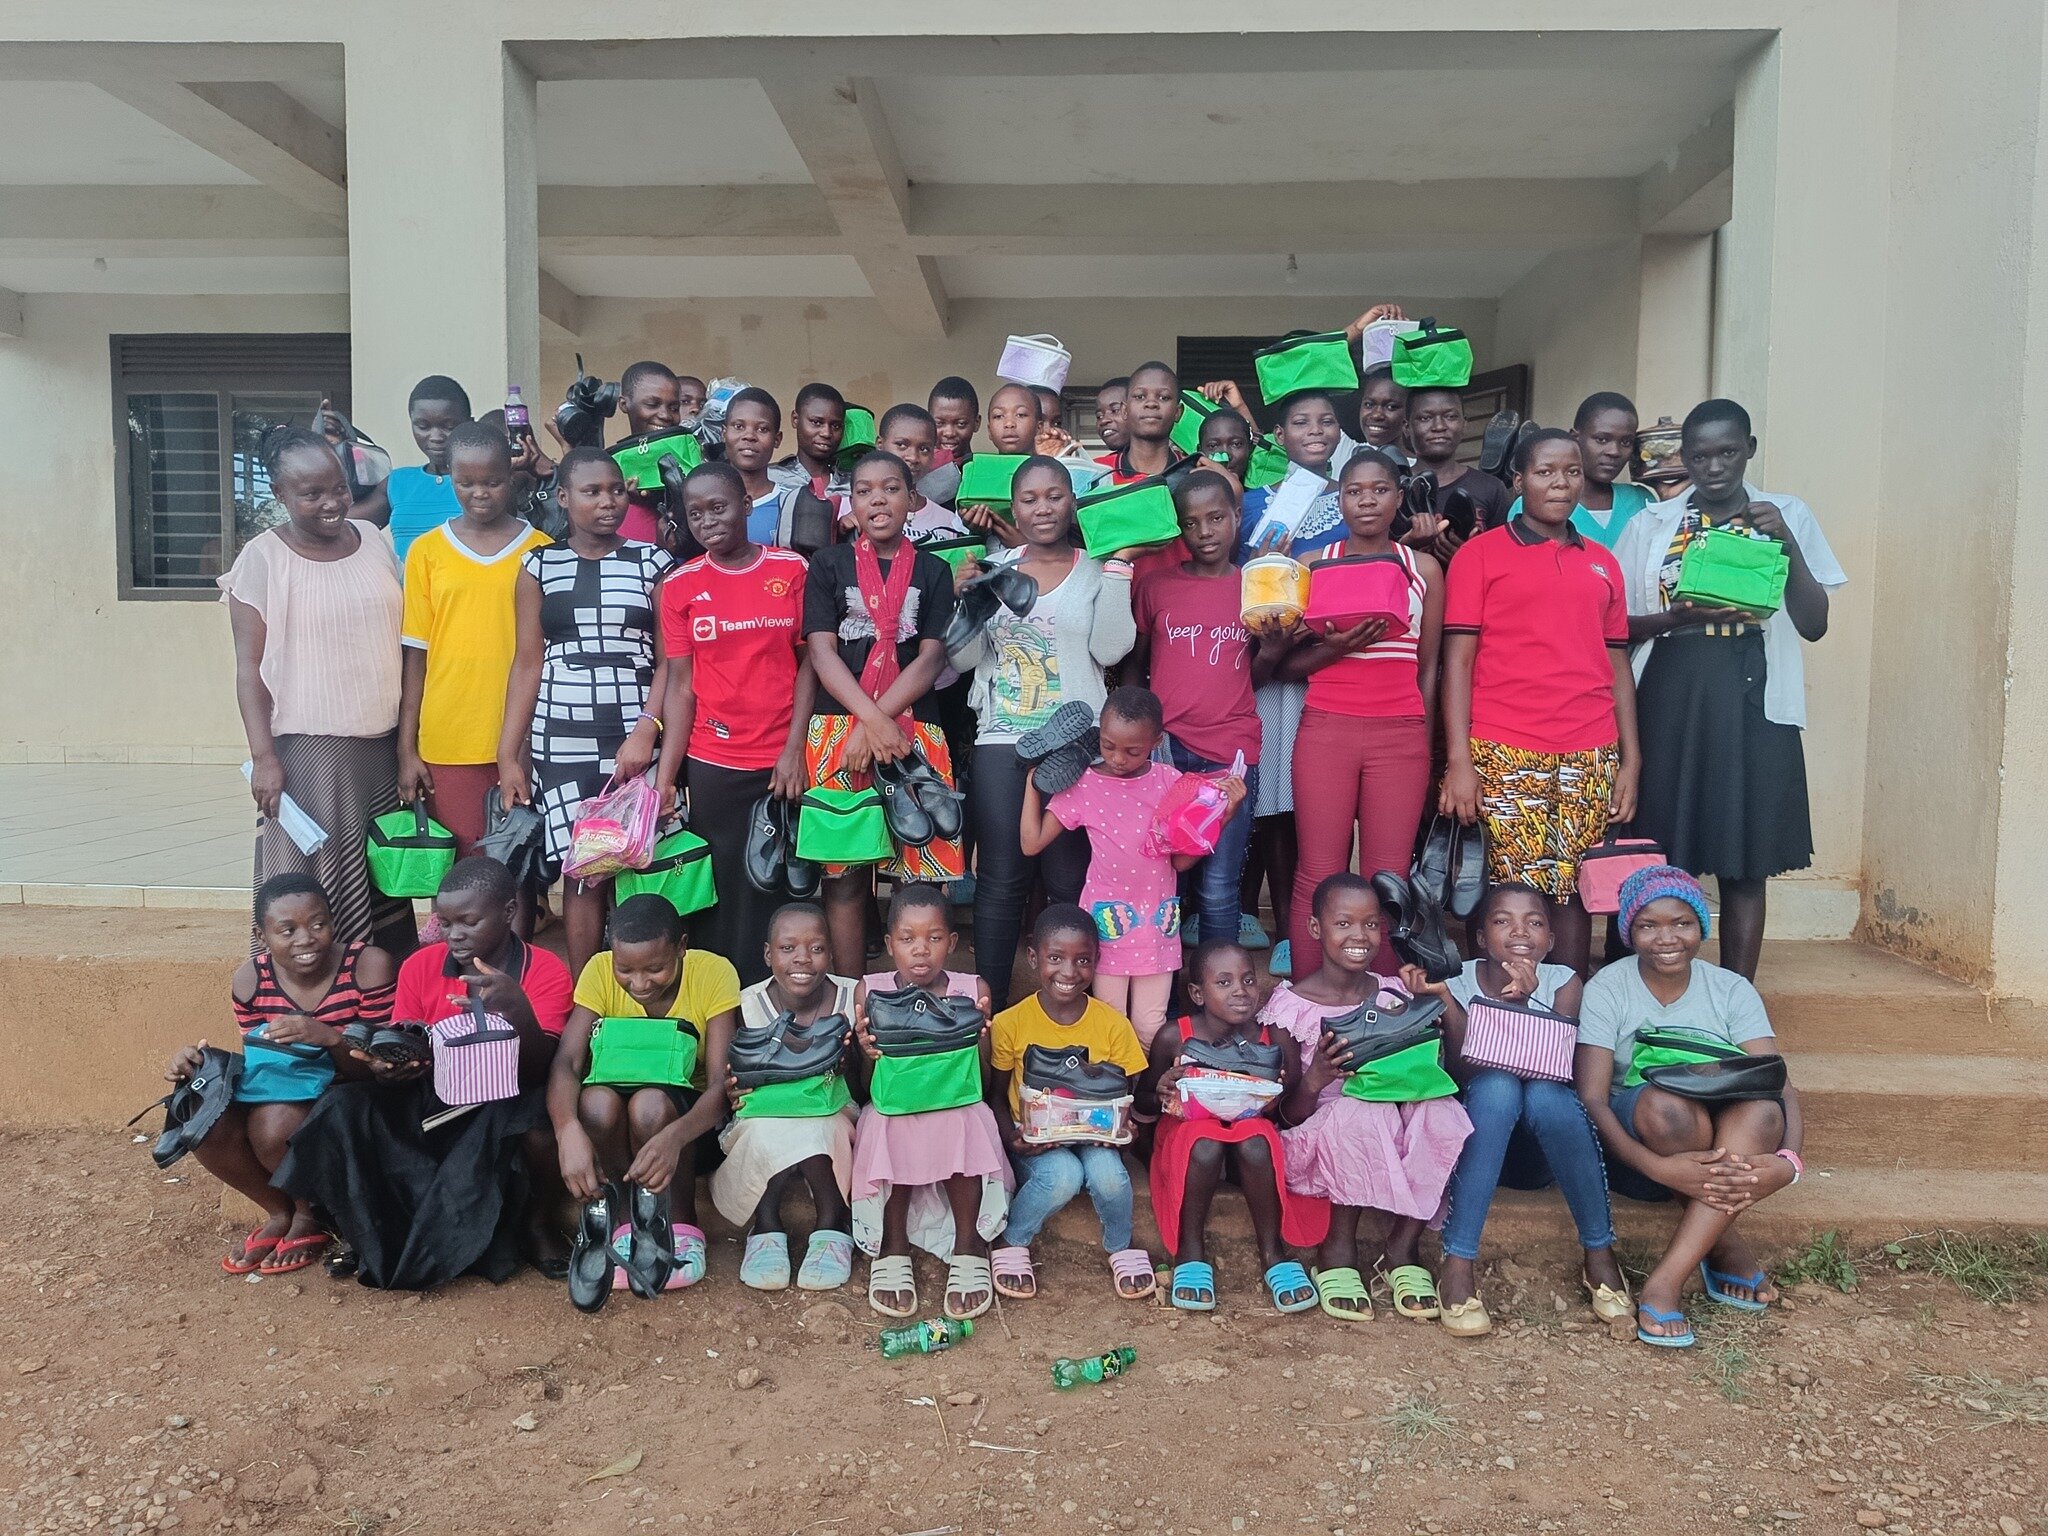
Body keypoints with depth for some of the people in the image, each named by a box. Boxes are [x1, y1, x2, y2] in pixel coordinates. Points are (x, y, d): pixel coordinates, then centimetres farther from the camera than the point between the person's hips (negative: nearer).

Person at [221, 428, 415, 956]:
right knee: (313, 885, -2)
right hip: (308, 748, -4)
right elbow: (249, 666, -6)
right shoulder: (262, 559, -5)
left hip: (384, 741, 4)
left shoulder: (373, 539, 8)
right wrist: (263, 756, -13)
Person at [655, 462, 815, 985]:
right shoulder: (680, 585, 3)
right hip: (712, 764, 0)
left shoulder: (793, 569, 2)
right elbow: (681, 685, 0)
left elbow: (808, 663, 3)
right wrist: (664, 779, -7)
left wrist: (794, 749, -5)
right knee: (719, 892, 6)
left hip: (782, 762, 0)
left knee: (773, 891, 4)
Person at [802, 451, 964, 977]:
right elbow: (821, 651, -1)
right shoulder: (828, 563, 10)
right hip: (837, 728, 0)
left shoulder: (933, 570, 12)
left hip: (914, 730, 1)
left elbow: (931, 658, 0)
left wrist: (874, 725, -12)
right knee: (845, 868, -1)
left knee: (920, 865, -3)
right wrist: (872, 719, -16)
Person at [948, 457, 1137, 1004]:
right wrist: (964, 598, -7)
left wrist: (1118, 568, -9)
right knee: (1001, 880, 1)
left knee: (1069, 878, -1)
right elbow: (965, 657, 8)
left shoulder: (1096, 570, 5)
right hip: (1001, 741, 1)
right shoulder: (992, 569, 11)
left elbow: (1109, 649, -9)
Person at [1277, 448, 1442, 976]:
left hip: (1401, 735, 1)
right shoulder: (1312, 566, 8)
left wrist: (1426, 748, 12)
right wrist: (1332, 649, -12)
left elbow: (1428, 669, 13)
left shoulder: (1423, 568, 10)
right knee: (1318, 877, -3)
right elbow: (1287, 664, 7)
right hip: (1325, 730, 0)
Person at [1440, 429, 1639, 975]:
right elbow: (1458, 659, -1)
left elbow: (1618, 666, 16)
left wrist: (1630, 761, 8)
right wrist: (1458, 762, -9)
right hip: (1505, 757, -3)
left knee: (1574, 889, 4)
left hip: (1589, 759, 4)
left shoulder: (1603, 563, 17)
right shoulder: (1480, 554, 5)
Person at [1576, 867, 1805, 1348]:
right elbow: (1591, 1098, -18)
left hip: (1727, 1147, 3)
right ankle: (1726, 1252, -15)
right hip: (1635, 1150, -2)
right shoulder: (1607, 990, -7)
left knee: (1761, 1109, -32)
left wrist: (1787, 1160, -32)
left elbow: (1780, 1086, -10)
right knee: (1665, 1105, -36)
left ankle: (1664, 1282, -33)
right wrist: (1658, 1167, -35)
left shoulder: (1731, 990, 1)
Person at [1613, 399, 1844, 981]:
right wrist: (1677, 617, -14)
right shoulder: (1652, 523, 8)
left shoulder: (1788, 516, 8)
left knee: (1745, 868, 2)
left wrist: (1787, 543, -10)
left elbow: (1814, 624, 3)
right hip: (1668, 704, 0)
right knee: (1659, 863, 2)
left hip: (1753, 707, 0)